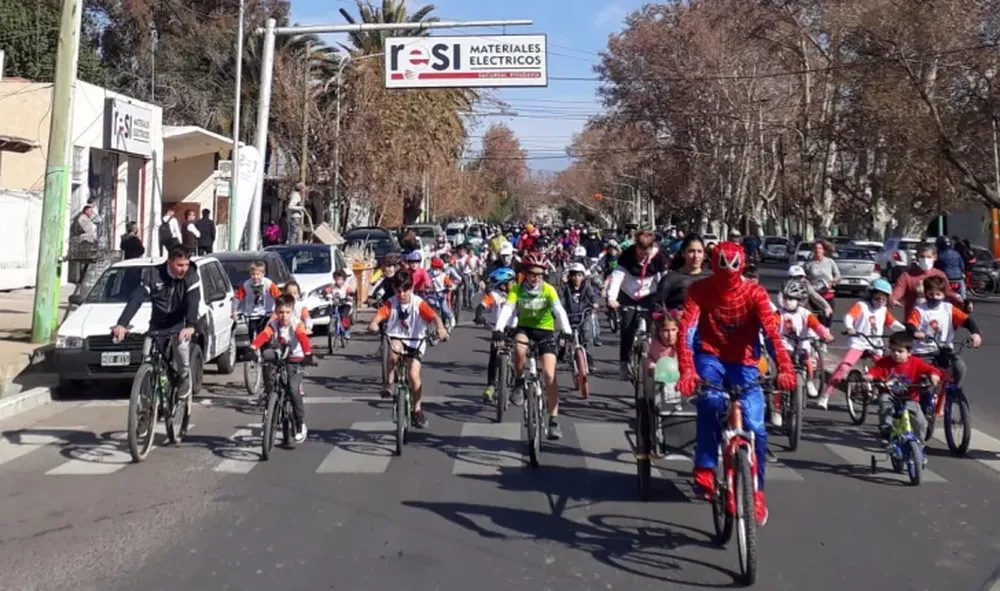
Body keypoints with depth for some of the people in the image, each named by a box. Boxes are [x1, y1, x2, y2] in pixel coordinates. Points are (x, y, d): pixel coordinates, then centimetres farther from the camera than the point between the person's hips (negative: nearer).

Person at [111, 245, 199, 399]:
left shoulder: (191, 276, -15)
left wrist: (191, 326, -47)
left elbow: (193, 303, -29)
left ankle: (184, 378, -5)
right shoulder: (154, 275, -13)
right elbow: (135, 299, -20)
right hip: (157, 324, 2)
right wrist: (122, 324, -34)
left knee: (181, 345, -32)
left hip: (180, 324, -2)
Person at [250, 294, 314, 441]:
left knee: (293, 390, -19)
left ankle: (300, 425, -7)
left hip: (294, 360, -4)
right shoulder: (273, 324, -5)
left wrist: (308, 355, -42)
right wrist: (253, 347, -41)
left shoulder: (297, 324, -10)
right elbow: (263, 335, -22)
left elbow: (304, 339, -25)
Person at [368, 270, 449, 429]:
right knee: (394, 351, -36)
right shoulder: (391, 303, -9)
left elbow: (434, 316, -27)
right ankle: (388, 384, -13)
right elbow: (379, 315, -25)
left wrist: (440, 328, -49)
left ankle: (417, 410, 8)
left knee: (414, 375, -13)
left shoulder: (418, 303, -14)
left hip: (415, 342, -1)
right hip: (396, 339, 1)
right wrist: (373, 324, -49)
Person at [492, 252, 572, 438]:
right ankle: (519, 383, -8)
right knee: (519, 349, -36)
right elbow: (507, 309, -25)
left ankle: (554, 420, -3)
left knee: (549, 375, -12)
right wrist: (498, 329, -43)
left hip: (545, 331, -1)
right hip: (524, 328, 1)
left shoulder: (548, 289, -14)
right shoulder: (517, 289, -11)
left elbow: (559, 311, -27)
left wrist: (567, 332, -43)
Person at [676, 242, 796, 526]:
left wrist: (785, 369, -42)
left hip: (743, 363, 1)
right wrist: (687, 370, -43)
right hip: (710, 357, -1)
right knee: (711, 400, -33)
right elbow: (686, 330, -26)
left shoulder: (755, 292, -13)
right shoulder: (699, 290, -14)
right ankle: (705, 471, -17)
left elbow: (772, 331, -25)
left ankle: (756, 491, 10)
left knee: (755, 426, -10)